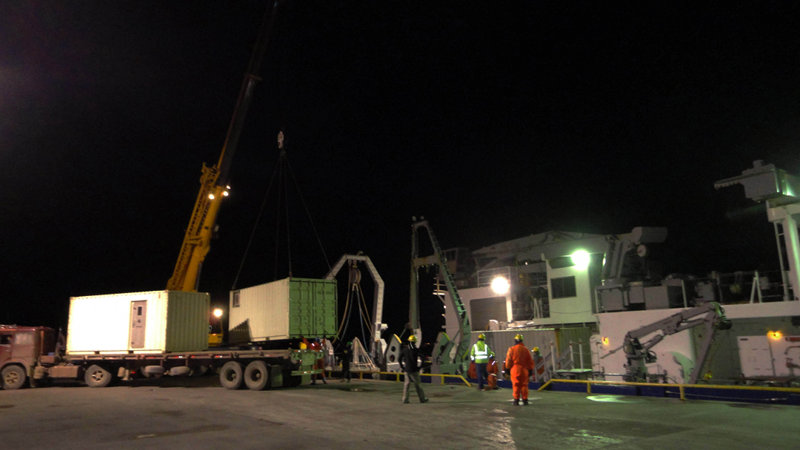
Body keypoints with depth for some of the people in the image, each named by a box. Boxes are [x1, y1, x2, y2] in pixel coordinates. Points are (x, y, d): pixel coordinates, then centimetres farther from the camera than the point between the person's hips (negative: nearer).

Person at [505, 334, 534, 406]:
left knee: (516, 385, 2)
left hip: (515, 369, -2)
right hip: (524, 369, 2)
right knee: (524, 385, 10)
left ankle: (516, 400, 3)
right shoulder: (525, 349, 3)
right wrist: (530, 370, 14)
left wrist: (507, 368, 7)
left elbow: (508, 360, -3)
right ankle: (525, 399, 12)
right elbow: (530, 361, 7)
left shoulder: (512, 349, -5)